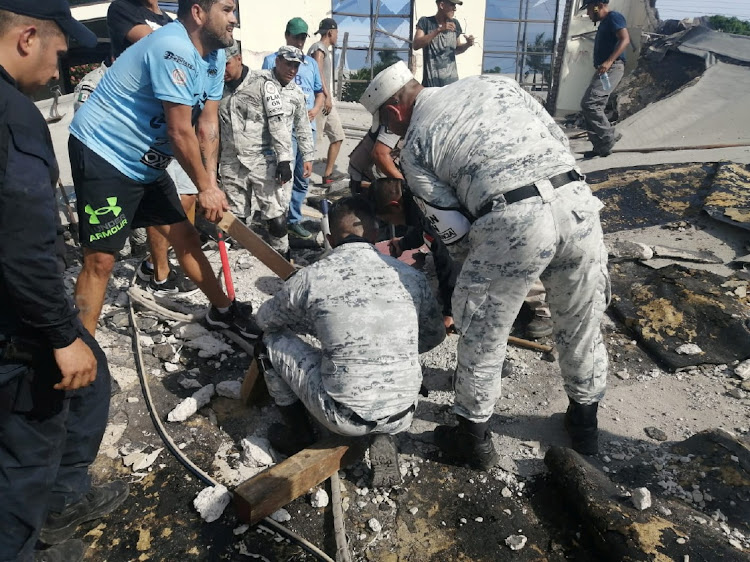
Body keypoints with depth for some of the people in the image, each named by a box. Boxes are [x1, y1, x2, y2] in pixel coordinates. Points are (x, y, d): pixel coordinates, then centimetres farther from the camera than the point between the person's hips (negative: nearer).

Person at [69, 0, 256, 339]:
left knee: (184, 235, 13)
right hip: (101, 155, -9)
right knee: (101, 259, -9)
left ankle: (222, 309, 28)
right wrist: (205, 187, -12)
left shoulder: (215, 55, 5)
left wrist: (211, 182, -6)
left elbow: (208, 123, 3)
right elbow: (179, 132, -23)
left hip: (146, 164, 9)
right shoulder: (174, 48, -24)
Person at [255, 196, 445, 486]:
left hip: (344, 417, -3)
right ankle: (385, 438, 14)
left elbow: (265, 318, 12)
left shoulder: (310, 277, -8)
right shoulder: (411, 276, -1)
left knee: (273, 338, 13)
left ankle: (297, 433, 27)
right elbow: (434, 336, 16)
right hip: (402, 417, 3)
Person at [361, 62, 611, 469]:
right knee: (582, 324, 23)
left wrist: (473, 260, 23)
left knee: (481, 335, 15)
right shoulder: (493, 82, 22)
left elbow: (452, 227, 6)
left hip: (514, 221, -5)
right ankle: (585, 424, 45)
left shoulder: (414, 145, 10)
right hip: (576, 198, 6)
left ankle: (474, 439, 32)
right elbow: (558, 138, 19)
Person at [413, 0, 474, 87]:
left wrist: (467, 44, -2)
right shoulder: (425, 21, -2)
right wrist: (439, 30, -23)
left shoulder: (455, 23, 9)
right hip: (431, 81, -4)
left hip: (452, 80, 4)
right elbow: (415, 45, -16)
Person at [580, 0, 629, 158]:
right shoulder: (604, 23, 24)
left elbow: (625, 39, -18)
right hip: (602, 70, 10)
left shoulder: (614, 17, -5)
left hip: (611, 68, -10)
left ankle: (609, 138, -12)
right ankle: (600, 147, 8)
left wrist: (609, 61, -29)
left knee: (589, 104, -20)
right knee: (592, 106, 6)